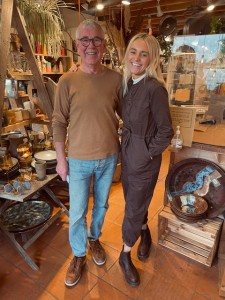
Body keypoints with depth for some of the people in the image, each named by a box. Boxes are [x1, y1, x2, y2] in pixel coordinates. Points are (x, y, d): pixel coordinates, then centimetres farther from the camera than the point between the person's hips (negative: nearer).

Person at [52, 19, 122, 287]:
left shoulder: (116, 79, -3)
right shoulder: (67, 81, -8)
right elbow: (59, 123, -5)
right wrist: (61, 159, -5)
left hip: (109, 157, 2)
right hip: (78, 160, -2)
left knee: (101, 204, 21)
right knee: (77, 212, 11)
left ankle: (95, 239, 49)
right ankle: (79, 255, 37)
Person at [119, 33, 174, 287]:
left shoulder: (155, 88, -20)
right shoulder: (128, 84, 3)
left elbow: (166, 131, -17)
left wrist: (148, 153, -12)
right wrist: (126, 145, 7)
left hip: (144, 159, -7)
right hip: (127, 153, 7)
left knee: (134, 209, 9)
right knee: (134, 201, 23)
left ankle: (125, 255, 33)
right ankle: (145, 234, 51)